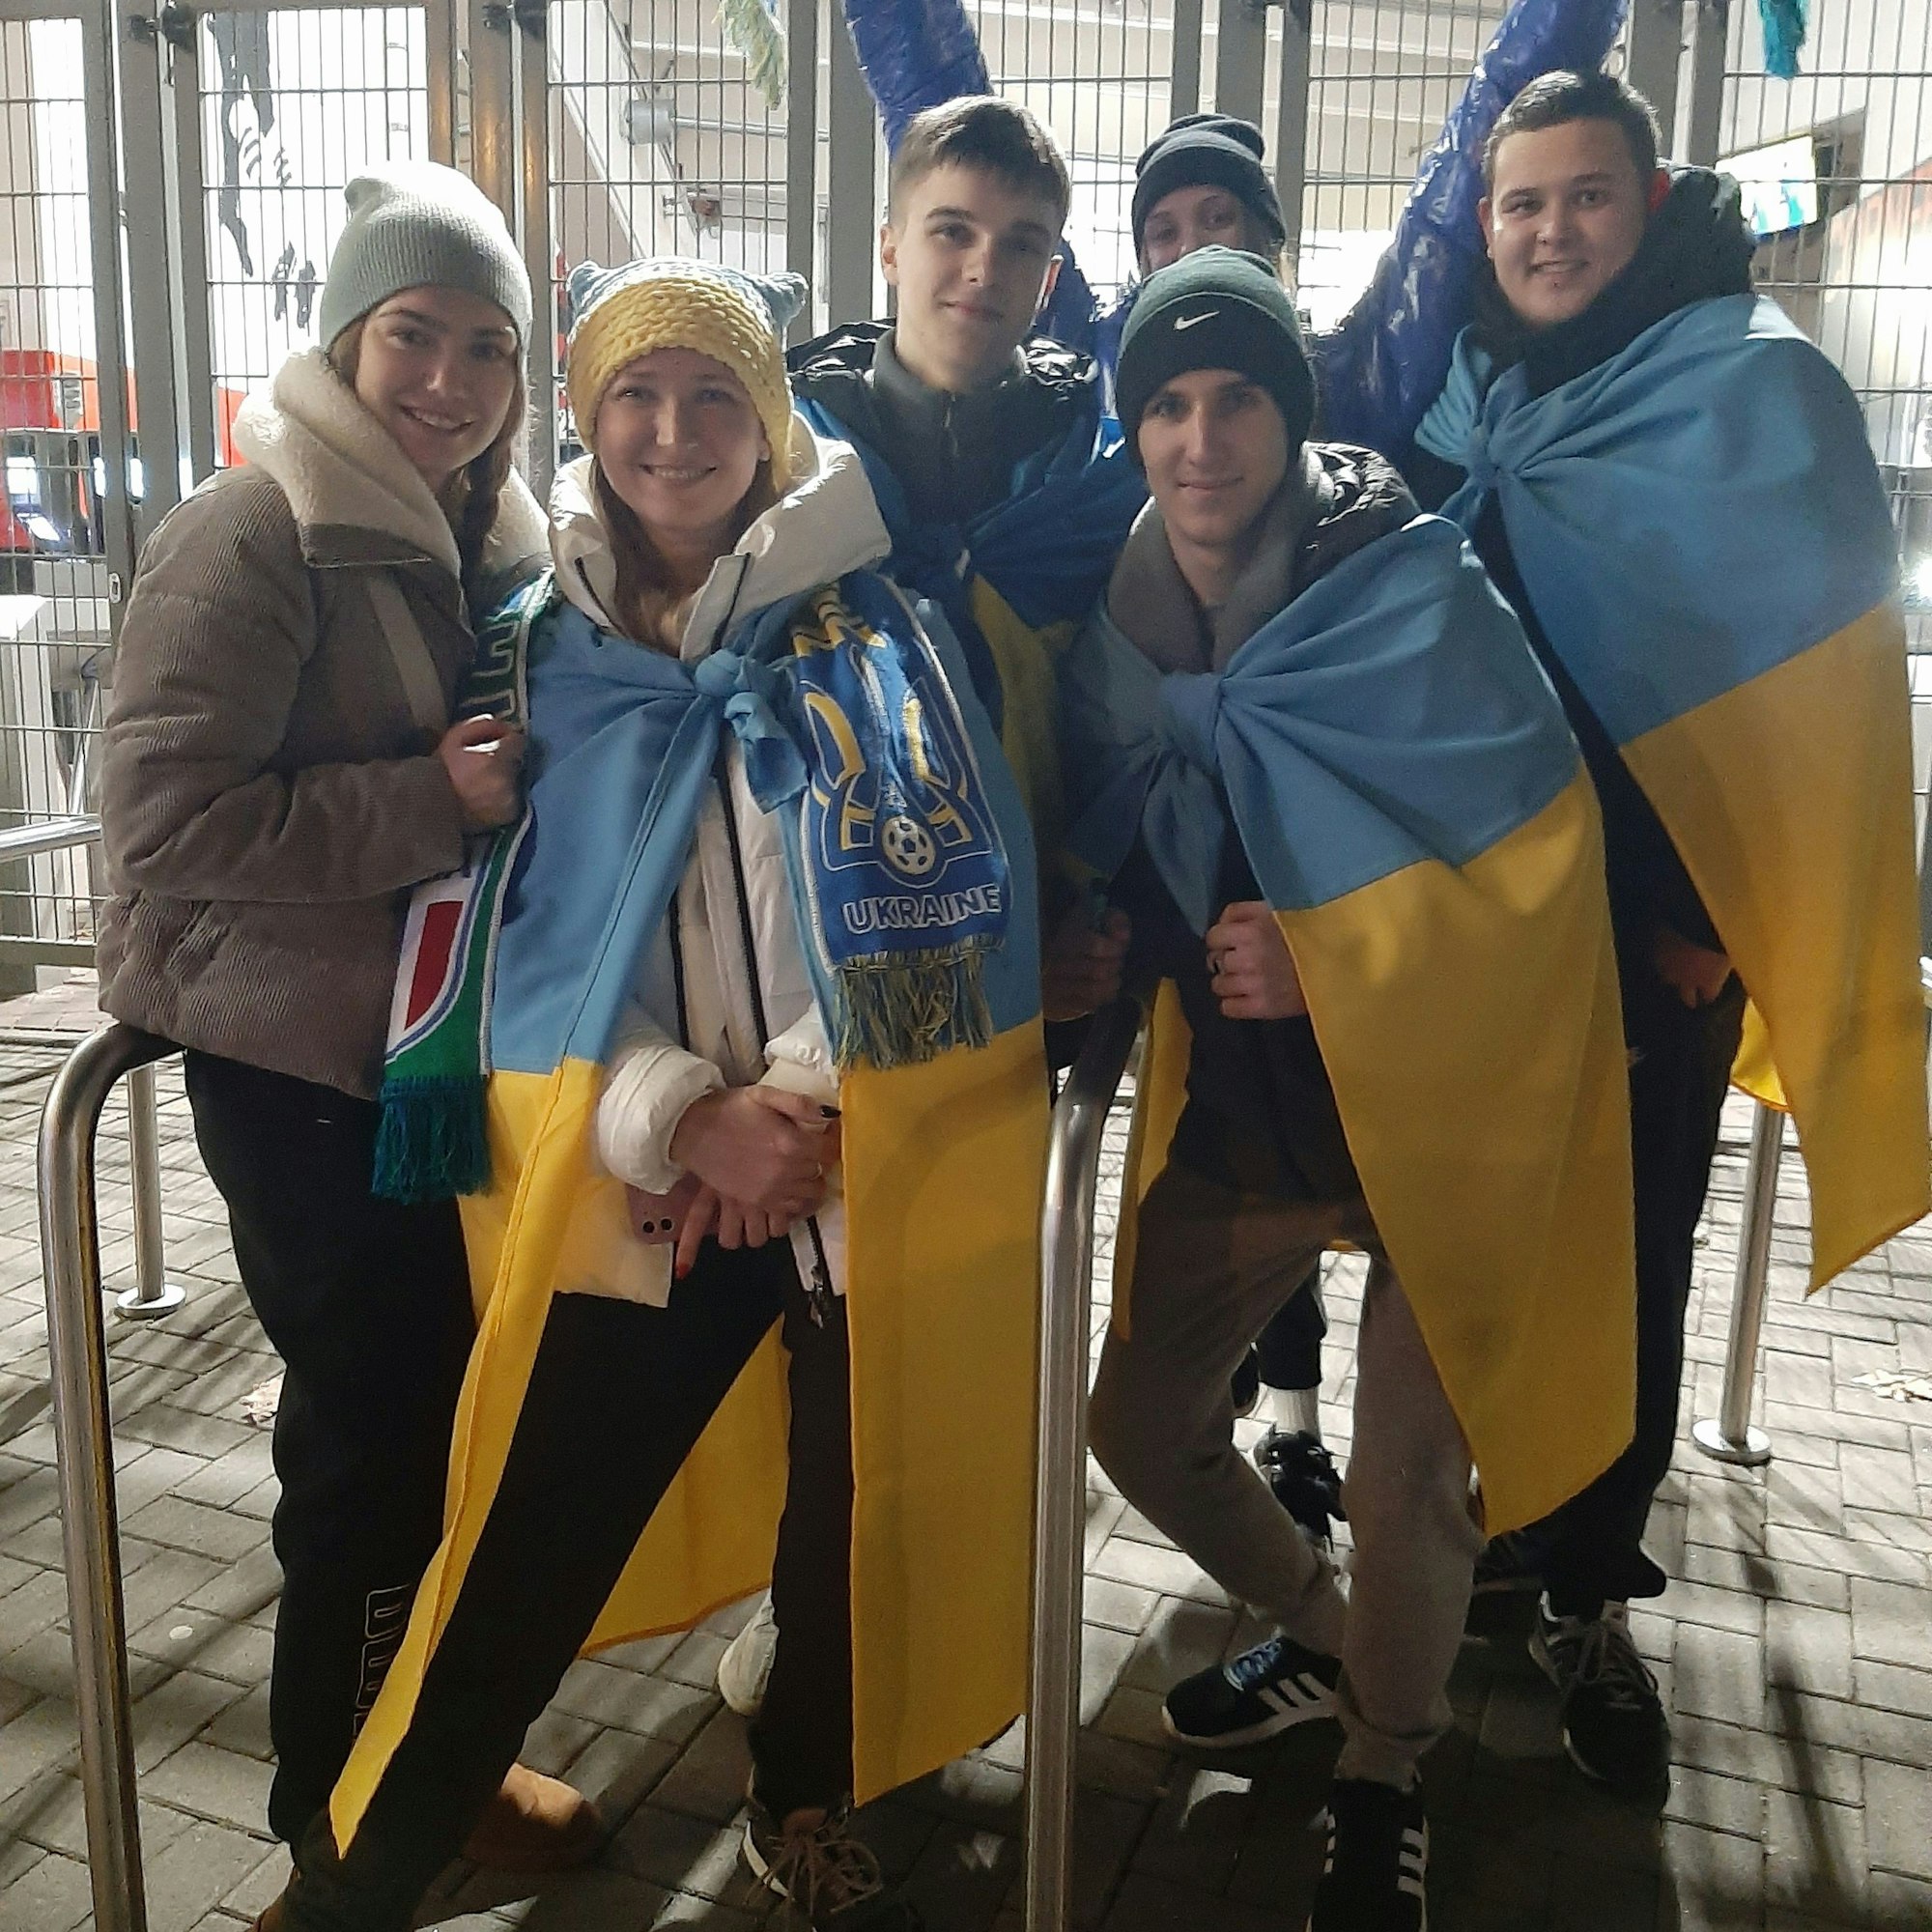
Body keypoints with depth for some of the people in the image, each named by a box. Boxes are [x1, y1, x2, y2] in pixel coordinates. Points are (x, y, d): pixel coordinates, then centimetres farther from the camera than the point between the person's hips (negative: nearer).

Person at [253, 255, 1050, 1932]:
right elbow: (497, 940, 1)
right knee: (519, 1575, 0)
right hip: (642, 1186, 0)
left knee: (860, 1516, 14)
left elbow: (956, 895, -4)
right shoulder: (530, 655, 7)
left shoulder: (877, 627, 3)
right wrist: (685, 1119, -13)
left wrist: (803, 1099, -13)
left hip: (869, 1170, 1)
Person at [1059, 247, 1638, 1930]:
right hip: (1235, 1112, 6)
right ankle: (1322, 1638, 44)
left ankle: (1387, 1776, 31)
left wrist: (1334, 969, -24)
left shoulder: (1418, 595, -16)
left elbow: (1535, 865, -16)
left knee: (1406, 1488, -4)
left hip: (1433, 1111, -5)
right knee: (1146, 1429, 12)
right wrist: (1166, 957, -6)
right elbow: (1109, 858, 11)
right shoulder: (1122, 628, -2)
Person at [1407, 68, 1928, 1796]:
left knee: (1627, 1262, 6)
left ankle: (1589, 1592, 24)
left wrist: (1714, 916, -12)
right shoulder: (1463, 388, 6)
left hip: (1653, 930, -3)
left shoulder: (1758, 387, -6)